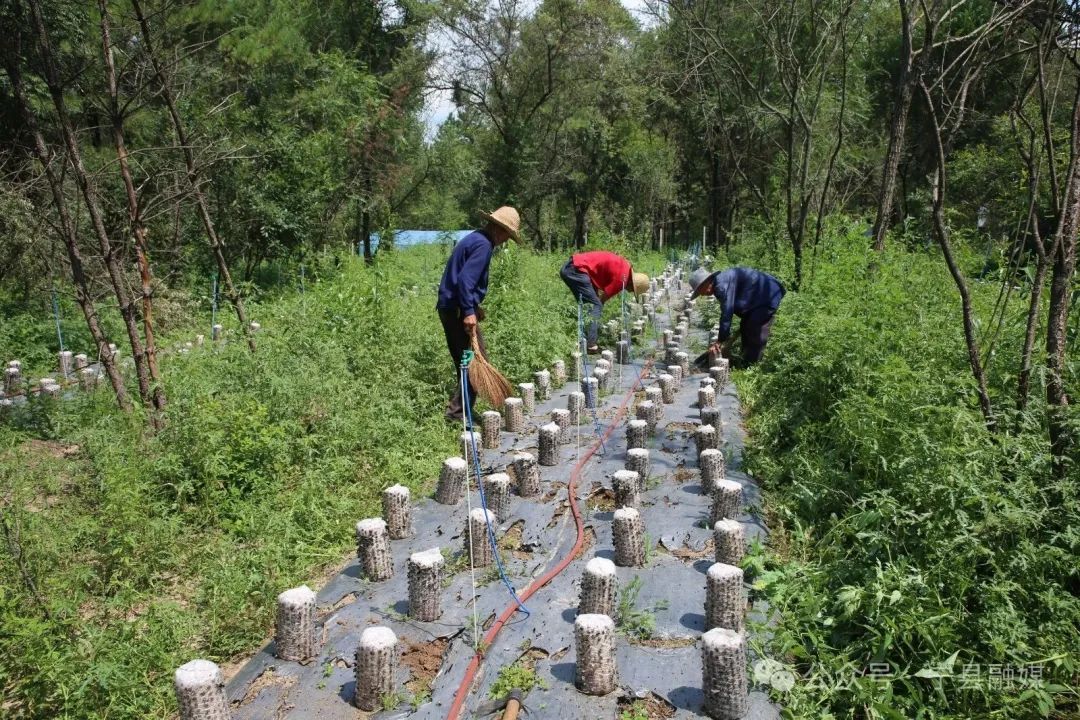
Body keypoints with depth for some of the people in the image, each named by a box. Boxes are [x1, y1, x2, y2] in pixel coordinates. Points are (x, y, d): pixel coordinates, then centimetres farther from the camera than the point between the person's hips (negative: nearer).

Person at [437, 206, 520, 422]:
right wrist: (469, 312, -26)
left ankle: (460, 410, 23)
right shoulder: (483, 244, -13)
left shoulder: (474, 238, 18)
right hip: (458, 309, -10)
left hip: (448, 307, 10)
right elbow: (465, 279, -23)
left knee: (464, 362, 16)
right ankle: (457, 412, -7)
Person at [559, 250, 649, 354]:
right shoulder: (622, 279, -12)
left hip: (570, 267, 10)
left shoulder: (623, 265, 16)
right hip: (577, 270, -10)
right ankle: (590, 346, -9)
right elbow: (603, 298, -4)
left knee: (590, 304, 17)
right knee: (595, 306, -7)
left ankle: (584, 342, 19)